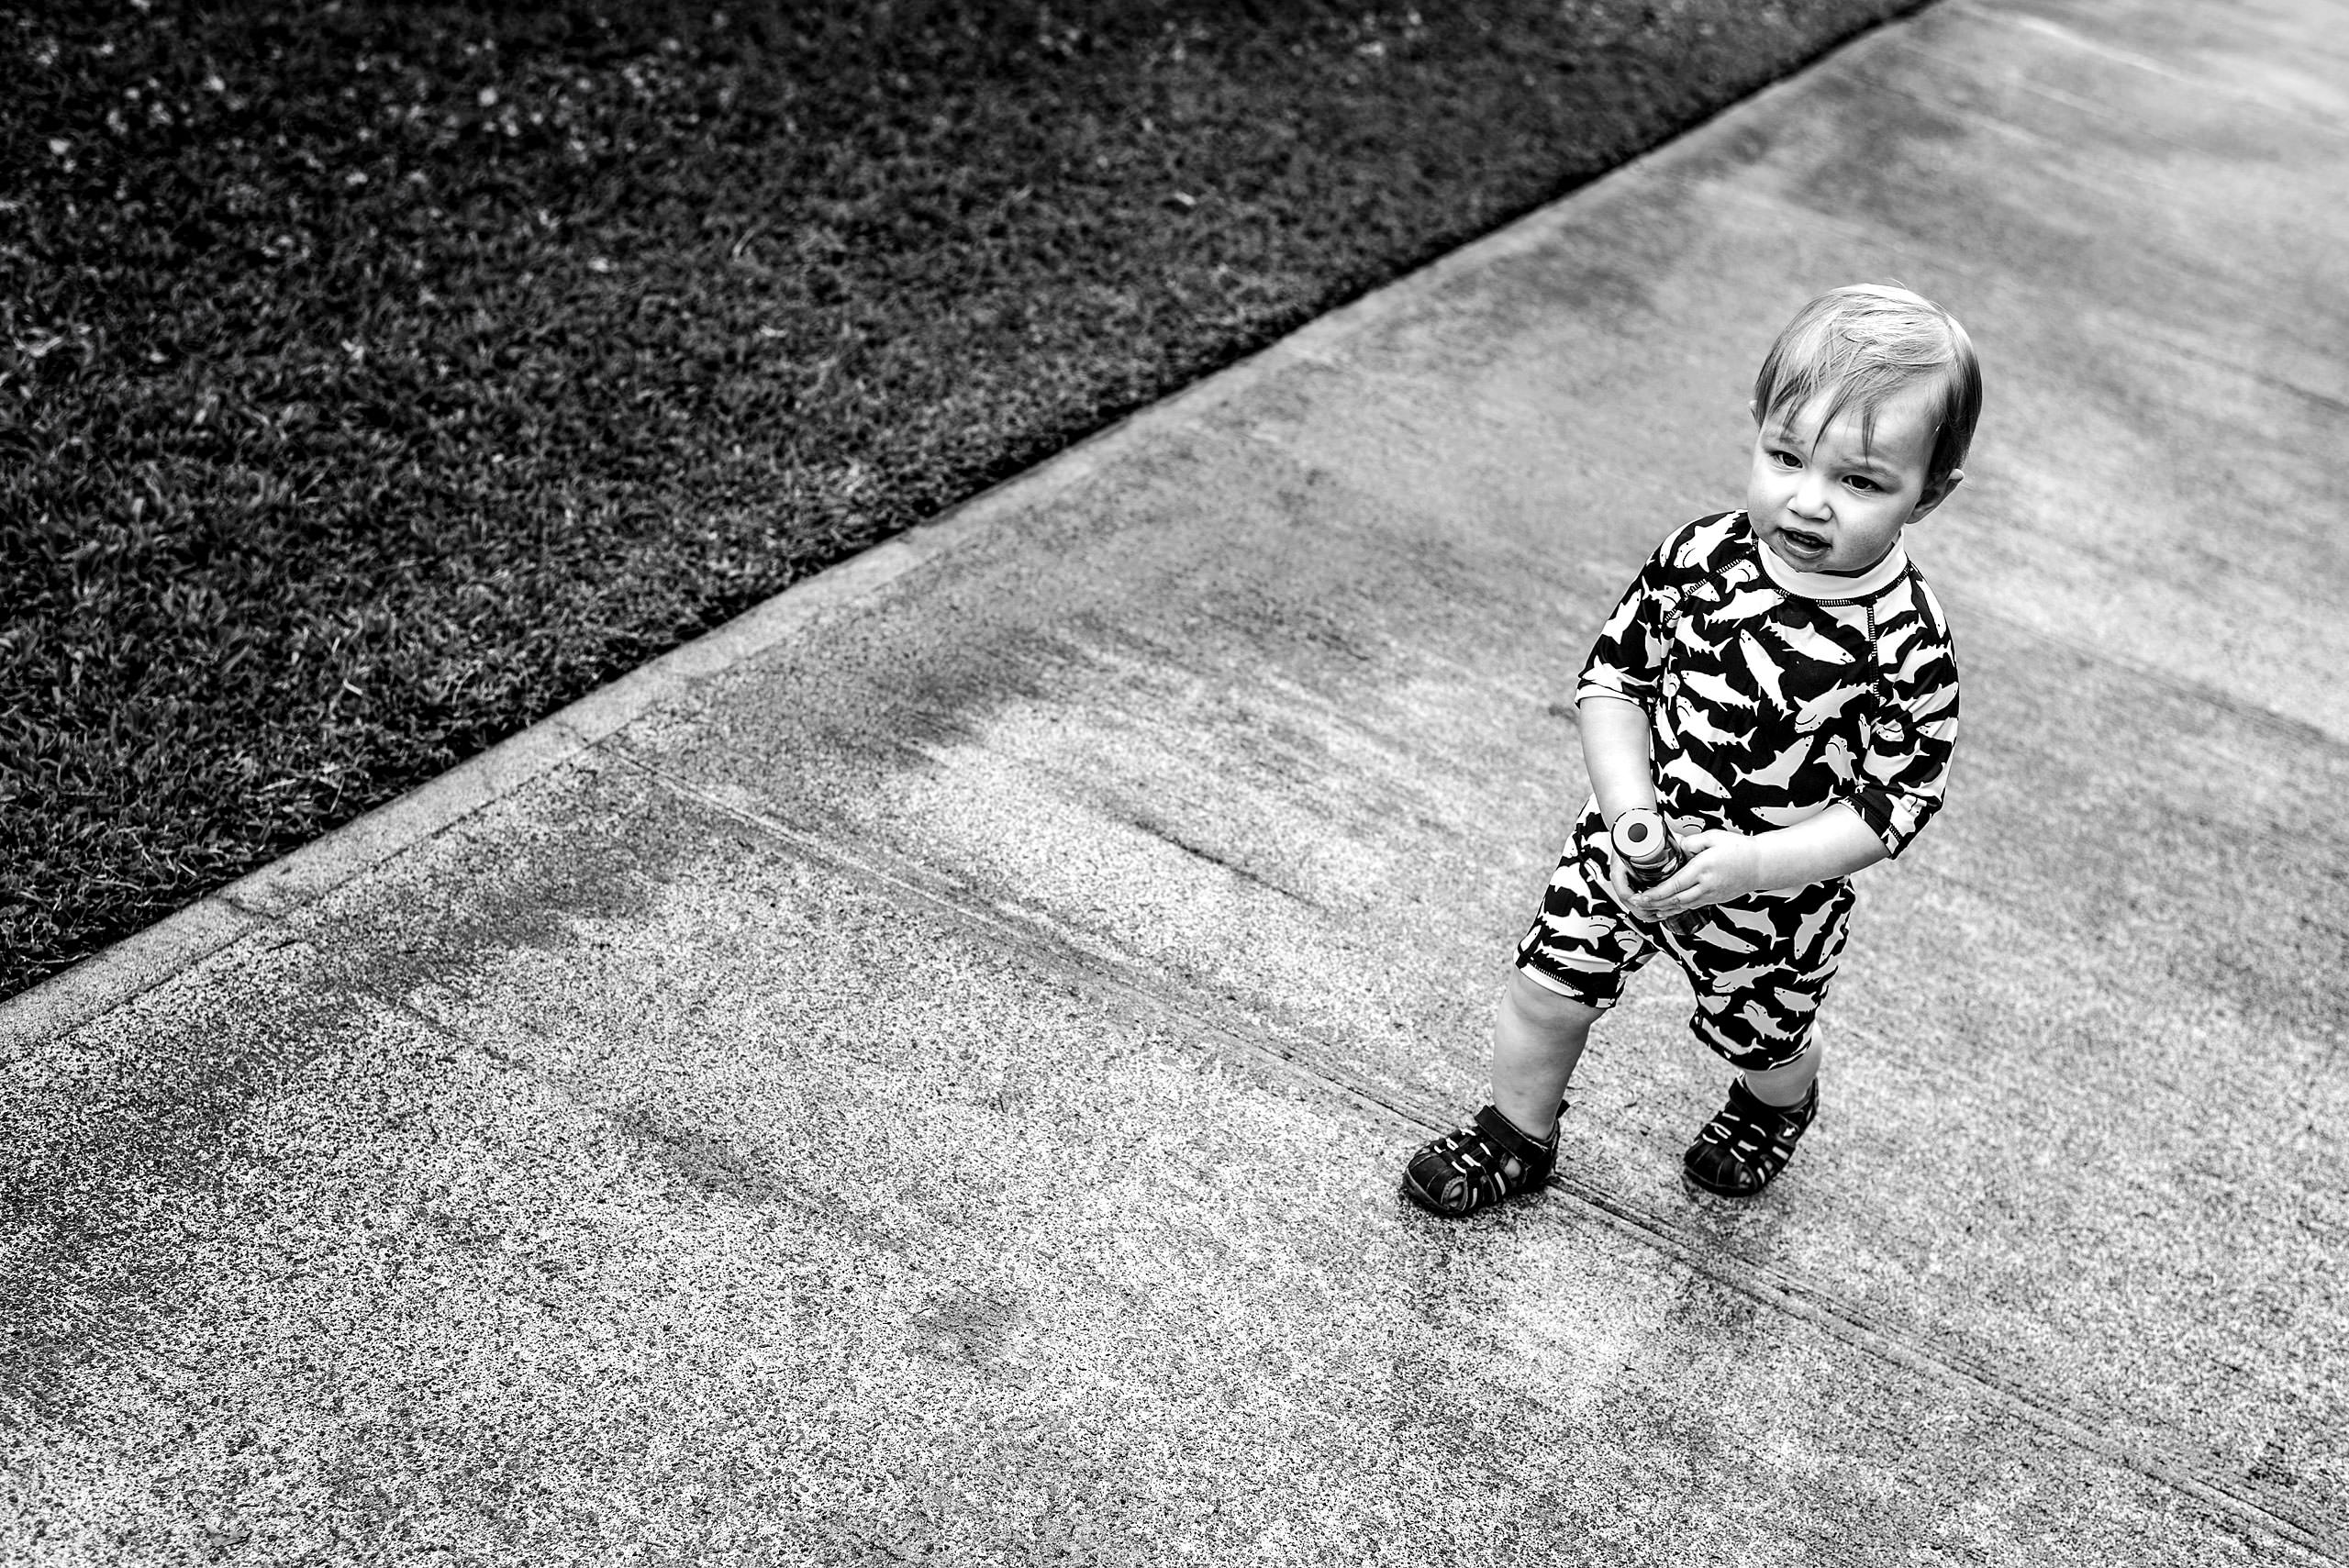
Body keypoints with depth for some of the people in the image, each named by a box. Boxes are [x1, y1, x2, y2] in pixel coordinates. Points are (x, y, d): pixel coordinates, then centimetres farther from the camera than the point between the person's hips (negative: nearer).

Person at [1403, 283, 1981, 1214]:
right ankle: (1517, 1137, 40)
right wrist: (1630, 810, -22)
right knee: (1545, 993, 11)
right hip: (1634, 849, 2)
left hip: (1774, 901, -2)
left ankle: (1776, 1108, 61)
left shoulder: (1908, 648, -27)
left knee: (1764, 1043, 24)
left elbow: (1894, 804, -21)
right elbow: (1613, 677, -8)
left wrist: (1751, 863, -30)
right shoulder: (1699, 557, -17)